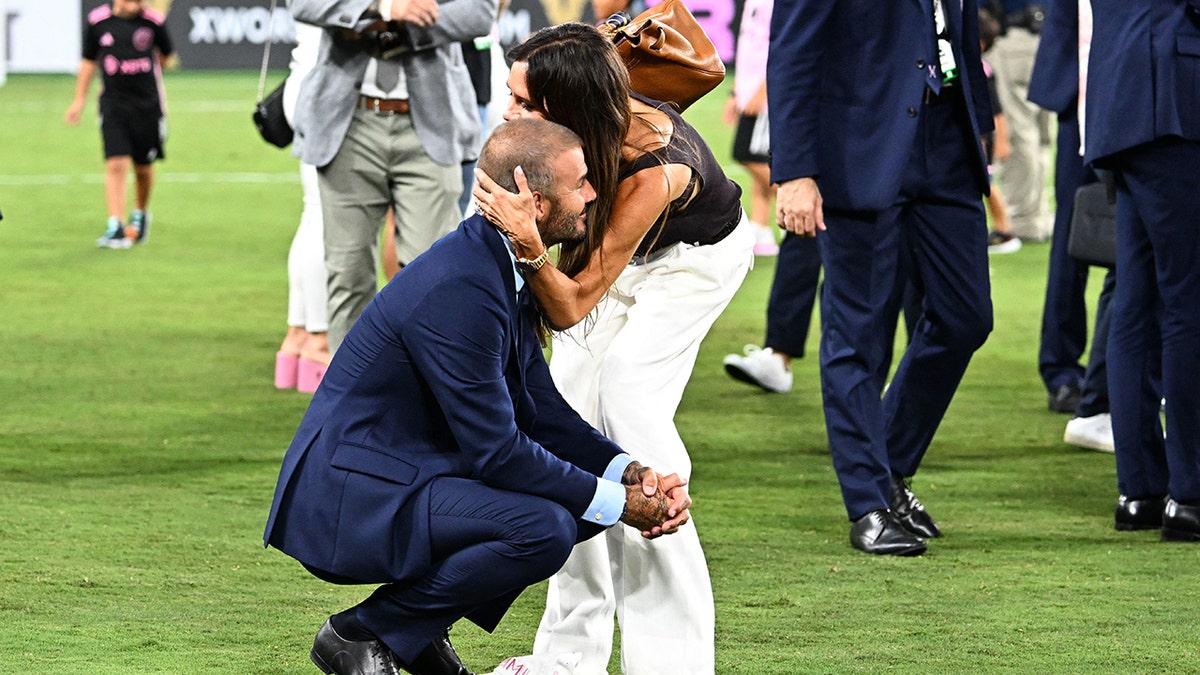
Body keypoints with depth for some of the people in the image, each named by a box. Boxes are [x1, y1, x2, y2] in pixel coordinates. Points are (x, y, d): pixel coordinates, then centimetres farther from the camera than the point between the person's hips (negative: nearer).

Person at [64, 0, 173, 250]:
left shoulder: (154, 21, -5)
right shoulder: (97, 21, -2)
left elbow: (165, 55, 15)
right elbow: (88, 61, 10)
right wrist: (79, 100, 10)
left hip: (148, 104, 0)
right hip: (113, 104, 0)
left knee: (143, 168, 10)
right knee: (115, 165, -12)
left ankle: (141, 215, 35)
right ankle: (115, 227, -13)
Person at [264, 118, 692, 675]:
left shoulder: (501, 264, 7)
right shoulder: (457, 289, -25)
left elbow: (540, 410, 10)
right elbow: (496, 451, -24)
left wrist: (628, 473, -6)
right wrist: (616, 503, -16)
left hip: (409, 472, 11)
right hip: (350, 500, -11)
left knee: (585, 494, 6)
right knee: (544, 528, -27)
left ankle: (417, 629, 12)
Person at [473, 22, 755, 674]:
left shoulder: (651, 167, -43)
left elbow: (572, 306, -40)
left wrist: (530, 245, -55)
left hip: (696, 252, -6)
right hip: (614, 247, 6)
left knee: (629, 400, -21)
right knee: (572, 401, -3)